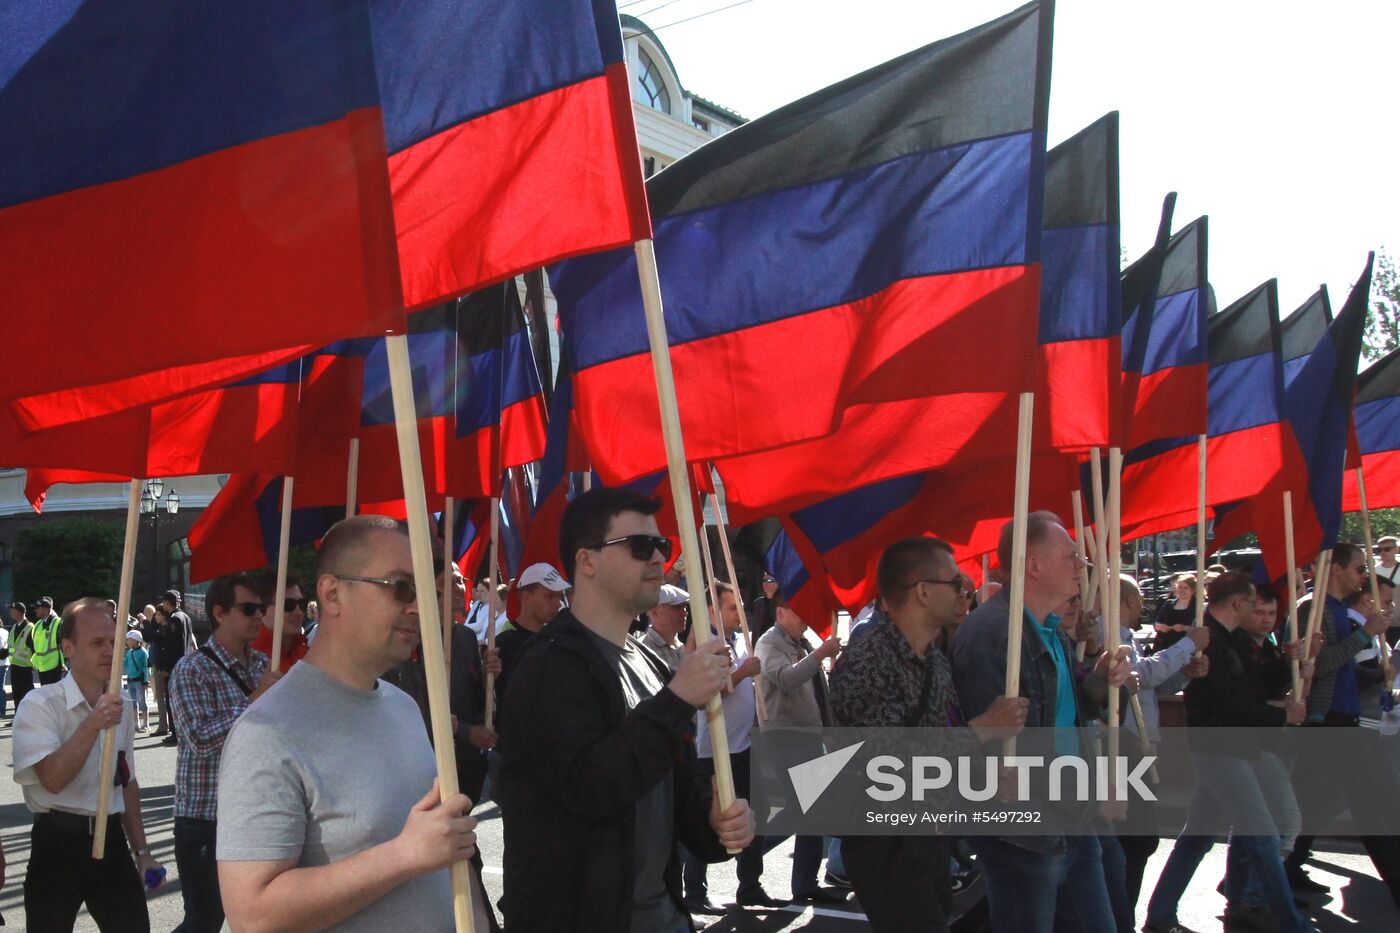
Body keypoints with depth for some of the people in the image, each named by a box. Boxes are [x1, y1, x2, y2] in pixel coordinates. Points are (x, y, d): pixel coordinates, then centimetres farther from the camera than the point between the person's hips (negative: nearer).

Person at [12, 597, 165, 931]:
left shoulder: (122, 707, 9)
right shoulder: (40, 704, -11)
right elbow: (53, 779, -22)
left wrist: (141, 850, 16)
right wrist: (92, 725, -31)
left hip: (112, 840, 5)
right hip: (58, 843, -5)